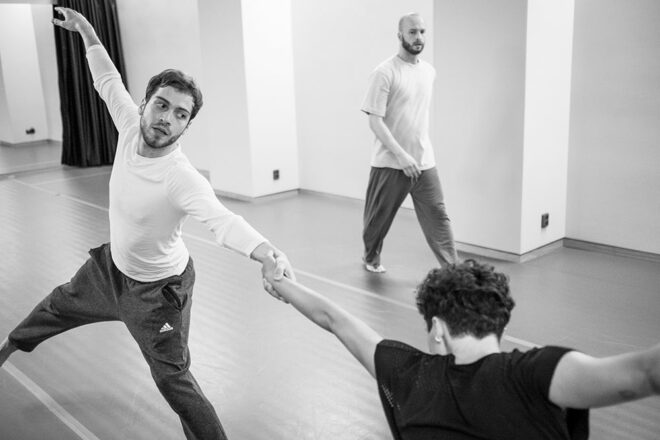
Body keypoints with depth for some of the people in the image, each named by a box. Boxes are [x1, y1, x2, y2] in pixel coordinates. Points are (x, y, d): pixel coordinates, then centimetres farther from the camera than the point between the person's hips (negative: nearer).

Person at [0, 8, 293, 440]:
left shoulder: (183, 180, -37)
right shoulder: (131, 125, -18)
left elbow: (224, 221, -54)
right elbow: (110, 82, 2)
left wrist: (267, 252, -73)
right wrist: (87, 32, 10)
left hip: (156, 289, -8)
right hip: (111, 264, 8)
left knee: (174, 381, -7)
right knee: (60, 305, 34)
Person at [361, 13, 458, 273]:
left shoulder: (429, 71, 8)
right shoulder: (385, 73, -11)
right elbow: (375, 121, -15)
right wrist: (401, 155, -22)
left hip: (424, 162, 4)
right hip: (390, 163, -4)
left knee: (437, 215, -2)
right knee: (379, 217, 12)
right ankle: (371, 257, 36)